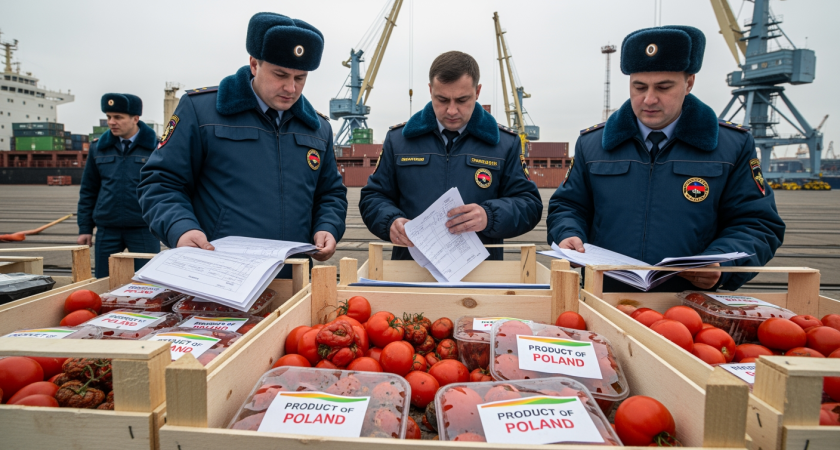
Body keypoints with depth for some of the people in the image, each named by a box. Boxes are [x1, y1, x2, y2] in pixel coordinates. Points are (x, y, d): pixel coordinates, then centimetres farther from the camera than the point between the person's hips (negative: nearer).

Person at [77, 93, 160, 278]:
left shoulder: (156, 146, -3)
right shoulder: (98, 147, 7)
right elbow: (88, 191, 13)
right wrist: (85, 228, 9)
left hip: (144, 230, -3)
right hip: (106, 230, 3)